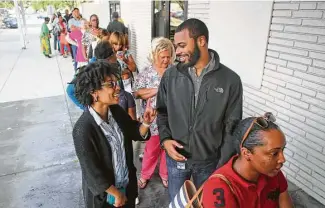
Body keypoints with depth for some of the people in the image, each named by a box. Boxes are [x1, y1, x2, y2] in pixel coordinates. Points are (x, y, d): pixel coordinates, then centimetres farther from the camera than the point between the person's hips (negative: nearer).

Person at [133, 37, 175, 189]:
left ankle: (165, 174, 40)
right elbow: (137, 93, -15)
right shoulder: (145, 73, -5)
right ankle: (145, 175, 37)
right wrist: (160, 89, -21)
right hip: (153, 120, -1)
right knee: (151, 150, 13)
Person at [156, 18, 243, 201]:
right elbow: (162, 112, 4)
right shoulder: (170, 76, -7)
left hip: (209, 161, -1)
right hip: (176, 158, 2)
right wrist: (165, 138, -12)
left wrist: (223, 166, -9)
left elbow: (232, 128, -9)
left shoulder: (230, 80, -14)